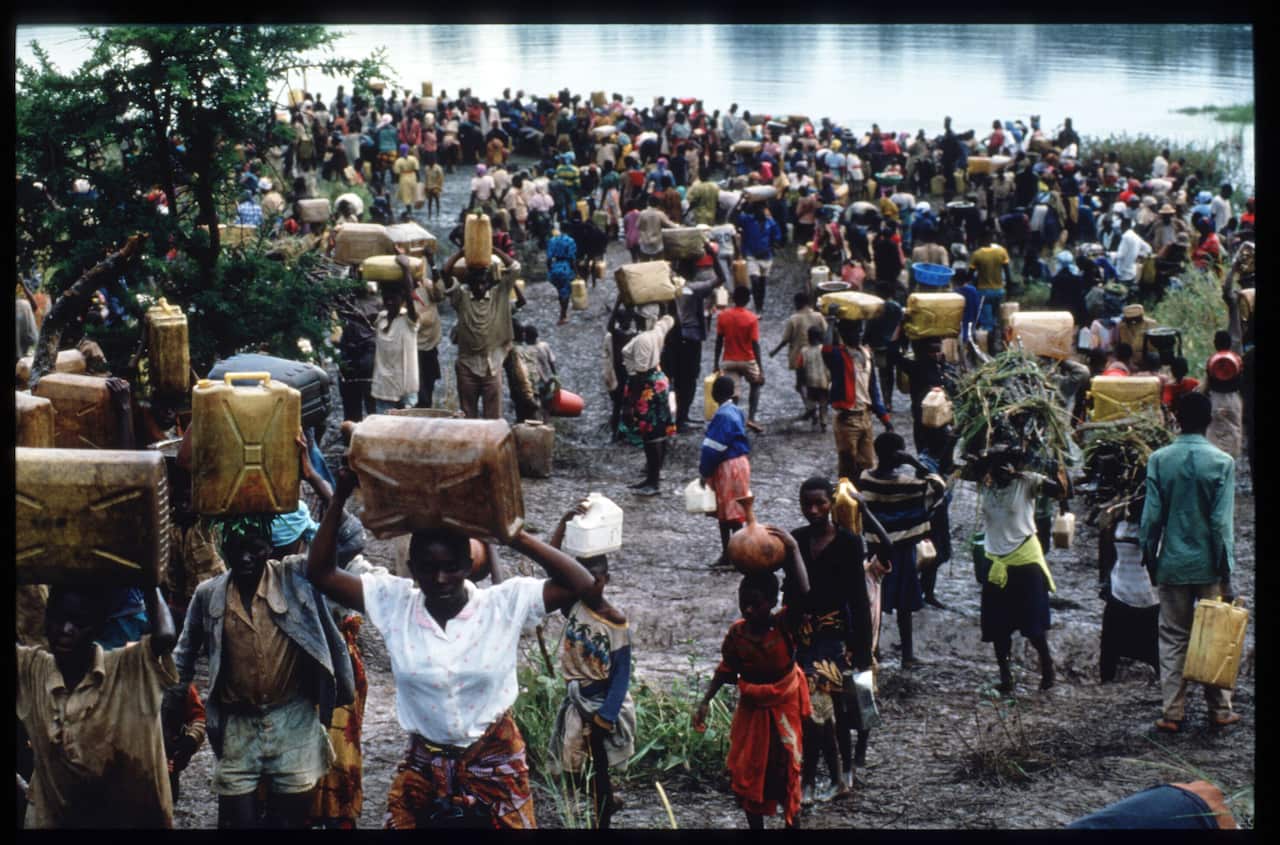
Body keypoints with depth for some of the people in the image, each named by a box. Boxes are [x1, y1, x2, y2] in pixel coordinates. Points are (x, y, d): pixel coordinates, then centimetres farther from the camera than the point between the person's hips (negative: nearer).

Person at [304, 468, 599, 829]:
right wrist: (340, 498, -18)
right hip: (423, 767, 2)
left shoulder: (504, 604, -12)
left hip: (495, 765, -1)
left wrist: (515, 536, -25)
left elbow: (582, 585, -20)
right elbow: (321, 573, -8)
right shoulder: (393, 603, -6)